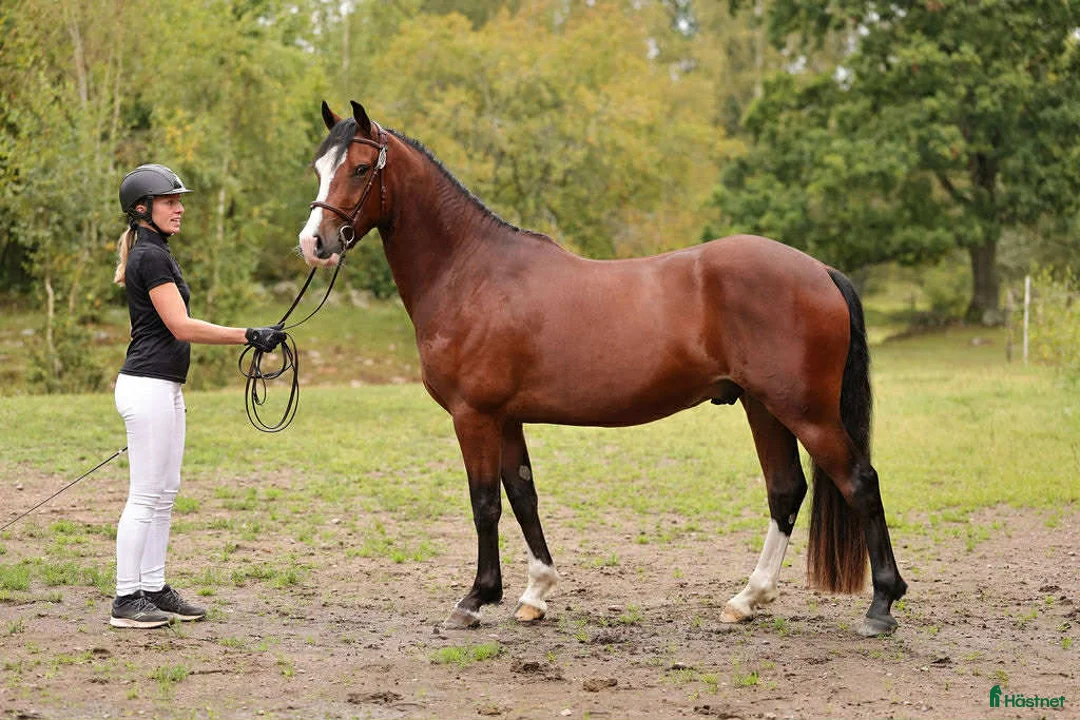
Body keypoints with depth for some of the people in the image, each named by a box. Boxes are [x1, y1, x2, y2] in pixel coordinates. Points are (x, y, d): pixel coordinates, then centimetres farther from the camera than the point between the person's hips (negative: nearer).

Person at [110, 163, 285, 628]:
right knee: (146, 496, -6)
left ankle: (153, 589, 17)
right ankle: (126, 599, -1)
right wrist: (250, 336, -20)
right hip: (148, 386, -10)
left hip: (164, 388, 10)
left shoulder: (155, 254, 17)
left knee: (165, 494, 12)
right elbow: (181, 326, -19)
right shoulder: (151, 257, -14)